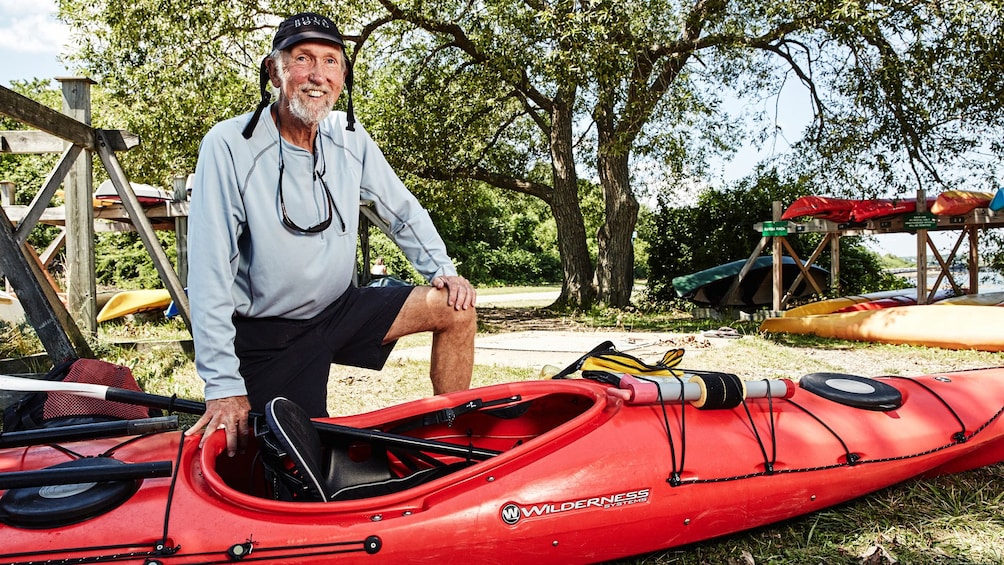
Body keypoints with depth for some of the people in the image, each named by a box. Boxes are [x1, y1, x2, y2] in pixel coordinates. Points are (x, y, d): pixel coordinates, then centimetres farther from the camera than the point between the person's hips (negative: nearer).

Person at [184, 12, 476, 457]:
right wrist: (224, 386, -23)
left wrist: (443, 270, -6)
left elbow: (403, 211, 10)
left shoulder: (349, 138, -3)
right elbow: (210, 274, -21)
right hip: (268, 333, -5)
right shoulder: (230, 145, -19)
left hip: (340, 308, 5)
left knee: (456, 308, -6)